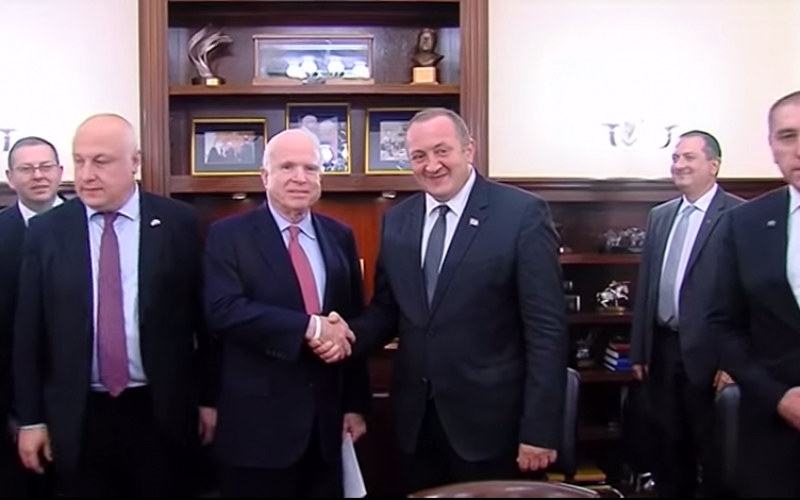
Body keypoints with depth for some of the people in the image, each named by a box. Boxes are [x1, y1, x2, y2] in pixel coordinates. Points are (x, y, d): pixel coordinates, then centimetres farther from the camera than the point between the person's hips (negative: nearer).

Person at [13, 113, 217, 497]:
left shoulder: (179, 223, -4)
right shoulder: (46, 231, 1)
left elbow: (203, 315, -1)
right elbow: (28, 330, 3)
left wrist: (208, 397, 2)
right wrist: (31, 418, 3)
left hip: (160, 413, -1)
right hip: (77, 418, 2)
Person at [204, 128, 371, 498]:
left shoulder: (339, 236, 8)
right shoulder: (228, 235, -4)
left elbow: (353, 322, 10)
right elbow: (223, 311, -18)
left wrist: (356, 404, 8)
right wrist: (310, 327, -22)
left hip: (325, 419, 4)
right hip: (257, 422, -4)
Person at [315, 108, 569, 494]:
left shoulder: (522, 213, -10)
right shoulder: (396, 221, 6)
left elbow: (546, 328, -11)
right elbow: (386, 310, 11)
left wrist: (539, 430, -14)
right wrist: (350, 335, -10)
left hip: (490, 420, -4)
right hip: (416, 418, 5)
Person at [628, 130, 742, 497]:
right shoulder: (659, 216, 12)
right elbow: (645, 286, 11)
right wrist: (639, 351, 10)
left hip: (708, 353, -6)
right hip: (662, 350, 6)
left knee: (714, 454, 9)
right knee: (667, 449, 17)